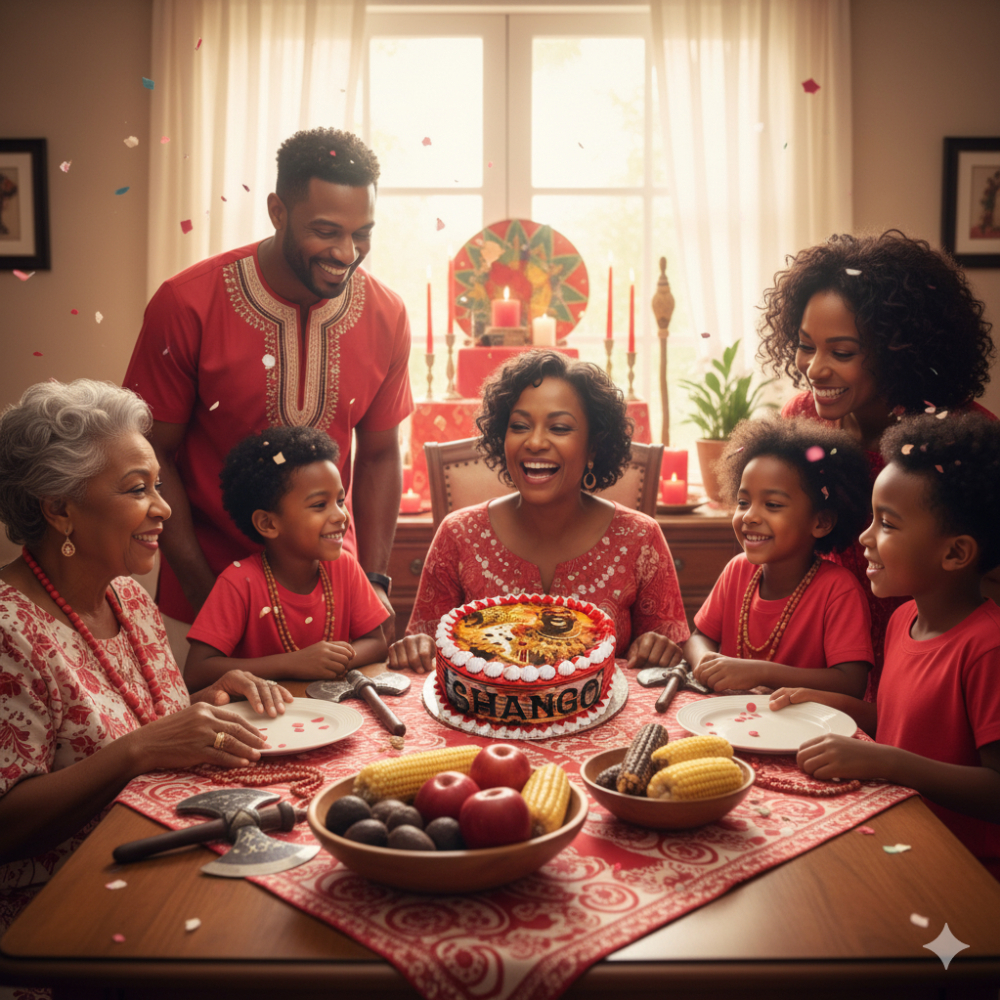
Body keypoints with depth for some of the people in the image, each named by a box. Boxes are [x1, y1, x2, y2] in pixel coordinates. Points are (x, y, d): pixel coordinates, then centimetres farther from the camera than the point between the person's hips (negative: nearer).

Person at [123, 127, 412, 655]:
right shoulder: (186, 305, -15)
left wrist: (374, 582, -3)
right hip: (205, 585, -2)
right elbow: (152, 456, -8)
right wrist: (206, 594, -12)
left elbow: (379, 457, 5)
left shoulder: (386, 316, -6)